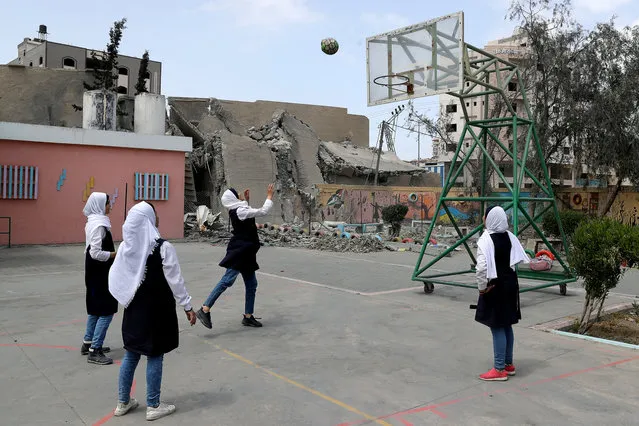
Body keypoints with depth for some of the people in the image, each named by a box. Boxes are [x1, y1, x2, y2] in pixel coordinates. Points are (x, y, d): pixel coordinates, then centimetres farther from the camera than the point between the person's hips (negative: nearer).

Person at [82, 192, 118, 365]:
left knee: (95, 309, 19)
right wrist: (117, 254, -15)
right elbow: (96, 253, -24)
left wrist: (113, 254, 11)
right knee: (106, 312, -5)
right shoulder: (99, 225, -19)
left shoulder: (93, 222, 10)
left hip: (96, 273, 10)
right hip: (100, 275, -10)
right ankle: (95, 351, 0)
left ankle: (88, 343, 30)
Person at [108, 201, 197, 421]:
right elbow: (175, 281, -13)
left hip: (134, 308, 6)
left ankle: (123, 402, 29)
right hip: (157, 310, -6)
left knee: (131, 354, 17)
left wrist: (126, 299, 17)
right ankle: (153, 406, 16)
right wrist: (188, 306, -4)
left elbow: (115, 279, 4)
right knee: (154, 356, 5)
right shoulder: (163, 247, -17)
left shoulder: (125, 246, -1)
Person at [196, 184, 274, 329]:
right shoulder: (240, 211, -14)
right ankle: (204, 310, -15)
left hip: (245, 253, 10)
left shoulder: (237, 210, 13)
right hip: (239, 251, -10)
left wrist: (246, 200, 27)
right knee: (227, 280, -15)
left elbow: (248, 215, 36)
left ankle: (248, 317, 15)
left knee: (251, 284, 10)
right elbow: (263, 211, -15)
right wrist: (269, 197, -2)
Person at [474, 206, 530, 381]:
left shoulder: (486, 239, -19)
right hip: (510, 283, 8)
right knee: (506, 325, 17)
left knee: (497, 327, -1)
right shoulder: (509, 236, 4)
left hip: (495, 286, -8)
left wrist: (482, 287, -13)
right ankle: (509, 364, 28)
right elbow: (520, 258, 9)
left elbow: (482, 267, -26)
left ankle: (499, 369, 6)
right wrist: (508, 273, 11)